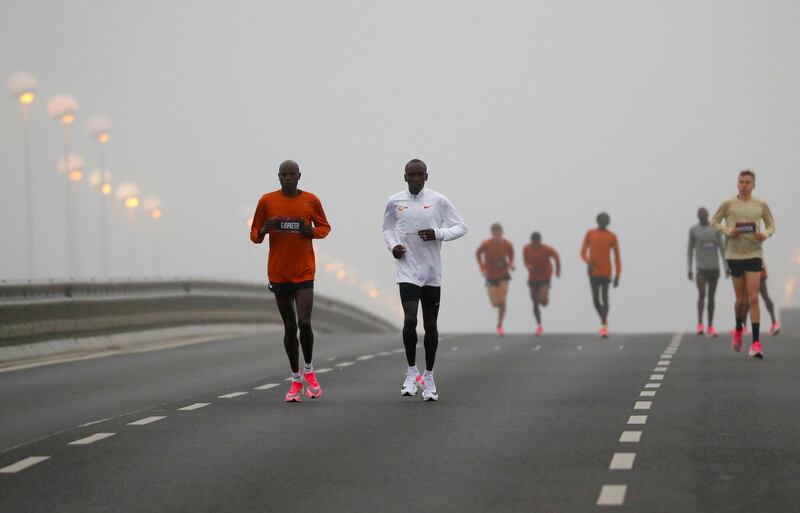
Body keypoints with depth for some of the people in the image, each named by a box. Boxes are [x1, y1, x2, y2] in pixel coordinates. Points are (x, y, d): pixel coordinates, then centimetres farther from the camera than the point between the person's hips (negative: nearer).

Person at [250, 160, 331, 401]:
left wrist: (313, 232, -9)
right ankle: (296, 380, 16)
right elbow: (254, 235, 7)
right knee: (289, 327, 5)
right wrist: (263, 231, -17)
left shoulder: (311, 201, 1)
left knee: (304, 323, -13)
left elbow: (325, 227, 14)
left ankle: (308, 370, 12)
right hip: (278, 273, 1)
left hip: (304, 273, -1)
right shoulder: (267, 201, 0)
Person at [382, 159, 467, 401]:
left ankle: (428, 376, 20)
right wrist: (392, 245, 0)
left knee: (430, 325, 6)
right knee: (410, 320, -15)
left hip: (432, 272, 1)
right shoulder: (395, 202, 3)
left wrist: (437, 234, -13)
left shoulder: (439, 201, -1)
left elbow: (461, 227, 3)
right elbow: (387, 228, 19)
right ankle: (411, 370, 4)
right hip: (407, 271, -1)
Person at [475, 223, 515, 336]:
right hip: (491, 276, 0)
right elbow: (478, 253, 4)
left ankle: (500, 325, 7)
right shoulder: (485, 245, -16)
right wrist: (482, 269, -4)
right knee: (495, 303, -4)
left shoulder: (508, 245, -12)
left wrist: (511, 264, -11)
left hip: (503, 276, 0)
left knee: (502, 301, -13)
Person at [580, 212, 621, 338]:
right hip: (593, 272, 1)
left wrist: (617, 276, 1)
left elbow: (617, 257, 4)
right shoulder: (590, 234, 5)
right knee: (596, 299, -2)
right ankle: (604, 320, 23)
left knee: (604, 298, -12)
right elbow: (583, 252, 3)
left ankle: (604, 325, -12)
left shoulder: (612, 237, 2)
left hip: (606, 272, -1)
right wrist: (588, 261, -19)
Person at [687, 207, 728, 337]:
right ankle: (700, 325, -15)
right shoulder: (693, 230, 1)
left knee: (711, 297, 6)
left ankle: (710, 327, 13)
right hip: (701, 268, -2)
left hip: (714, 268, 2)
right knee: (701, 295, -18)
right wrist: (689, 270, 0)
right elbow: (690, 250, 4)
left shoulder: (716, 229, 4)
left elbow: (721, 248, 3)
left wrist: (726, 267, -3)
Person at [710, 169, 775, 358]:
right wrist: (727, 231, -11)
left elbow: (771, 224, 15)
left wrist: (766, 234, -6)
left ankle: (756, 343, -10)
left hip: (754, 254, 0)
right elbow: (714, 222, 8)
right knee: (741, 300, 7)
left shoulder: (761, 205, 3)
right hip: (734, 255, 0)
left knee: (753, 299, -10)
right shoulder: (728, 204, 0)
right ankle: (738, 329, 38)